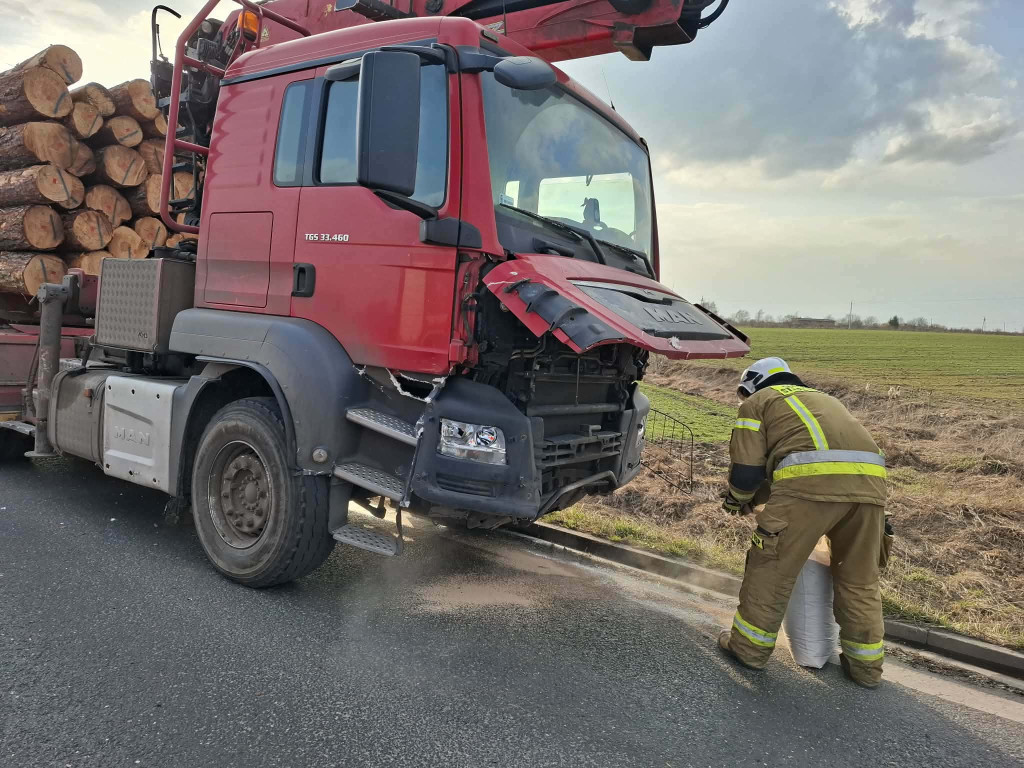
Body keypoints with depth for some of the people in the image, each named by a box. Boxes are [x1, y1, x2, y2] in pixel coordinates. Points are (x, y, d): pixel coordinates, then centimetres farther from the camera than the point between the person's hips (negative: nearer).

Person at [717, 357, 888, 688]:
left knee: (771, 566, 9)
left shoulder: (757, 402, 18)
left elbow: (747, 470, 8)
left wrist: (737, 499, 29)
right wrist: (756, 497, 43)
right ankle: (866, 664, 31)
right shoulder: (824, 399, 39)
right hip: (870, 481, 7)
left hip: (812, 481, -7)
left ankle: (750, 645, 20)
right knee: (860, 579, 20)